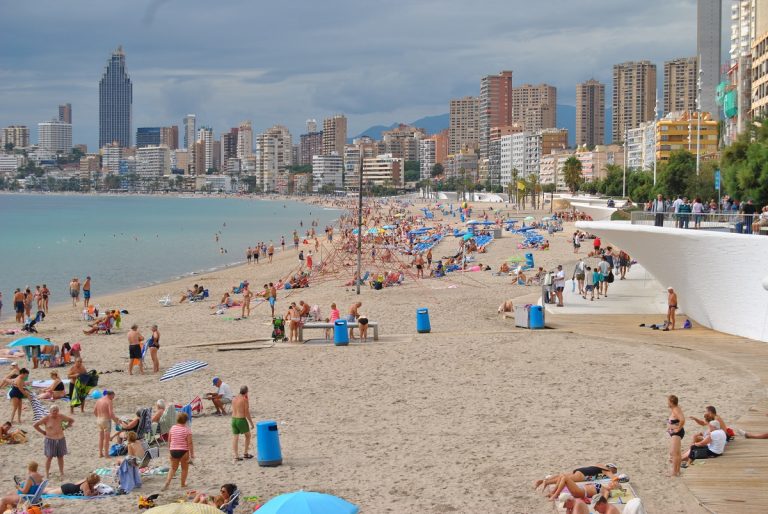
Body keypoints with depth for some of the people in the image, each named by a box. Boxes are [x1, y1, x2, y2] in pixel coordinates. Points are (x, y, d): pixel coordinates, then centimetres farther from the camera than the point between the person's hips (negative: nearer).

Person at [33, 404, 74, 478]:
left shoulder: (61, 417, -1)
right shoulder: (46, 418, -10)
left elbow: (71, 420, 13)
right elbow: (35, 425, -6)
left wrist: (65, 428, 6)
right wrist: (43, 432, -5)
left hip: (61, 439, 3)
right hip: (50, 440, -3)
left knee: (60, 457, 9)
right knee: (49, 457, -1)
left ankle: (61, 472, 19)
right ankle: (47, 473, 7)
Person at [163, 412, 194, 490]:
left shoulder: (172, 428, 4)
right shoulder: (187, 429, -10)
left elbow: (169, 441, 9)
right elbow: (190, 443, -13)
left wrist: (170, 450, 21)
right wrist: (192, 455, -8)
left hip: (173, 450, 4)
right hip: (183, 451, -4)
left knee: (173, 468, 16)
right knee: (184, 468, 13)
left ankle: (167, 482, -1)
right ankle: (183, 484, 18)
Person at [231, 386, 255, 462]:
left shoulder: (234, 399, 8)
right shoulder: (245, 399, -12)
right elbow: (247, 413, -13)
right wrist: (251, 423, -4)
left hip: (233, 419, 6)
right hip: (241, 420, -6)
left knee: (235, 438, 6)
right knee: (248, 436, 14)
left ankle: (236, 456, 3)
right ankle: (245, 453, 16)